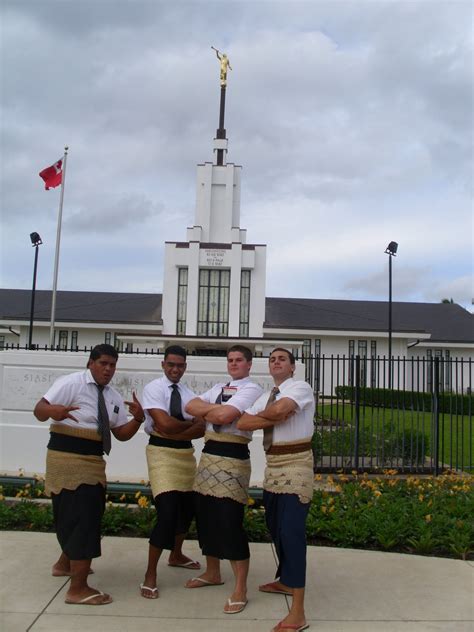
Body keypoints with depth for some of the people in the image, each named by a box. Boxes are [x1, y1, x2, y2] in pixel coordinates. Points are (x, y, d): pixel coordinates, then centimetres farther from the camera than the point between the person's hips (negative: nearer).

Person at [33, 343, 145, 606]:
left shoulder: (114, 397, 10)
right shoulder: (71, 383, -12)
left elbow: (122, 434, 11)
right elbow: (39, 410, -18)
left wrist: (138, 418, -8)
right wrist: (53, 411, -41)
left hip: (93, 460, 9)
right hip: (67, 457, -9)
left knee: (87, 513, 21)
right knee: (82, 516, -11)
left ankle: (65, 563, 45)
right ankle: (78, 589, -3)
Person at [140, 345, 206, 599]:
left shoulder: (189, 394, 7)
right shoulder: (153, 388, -8)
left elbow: (202, 429, -4)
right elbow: (165, 424, -19)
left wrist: (174, 431, -16)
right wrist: (190, 423, -5)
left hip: (186, 453, 6)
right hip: (162, 452, -6)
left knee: (187, 508, 19)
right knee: (168, 512, -16)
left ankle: (176, 556, 44)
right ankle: (150, 574, 0)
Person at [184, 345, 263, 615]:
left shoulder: (252, 389, -8)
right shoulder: (218, 388, 17)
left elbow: (224, 416, -21)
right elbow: (191, 407, 6)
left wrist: (208, 409, -3)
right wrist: (214, 409, -9)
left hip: (232, 458, -8)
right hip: (209, 454, 8)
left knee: (230, 522, -7)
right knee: (206, 517, 16)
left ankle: (240, 589, 5)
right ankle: (212, 573, 35)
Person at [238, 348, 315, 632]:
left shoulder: (301, 387, -8)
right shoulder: (266, 397, 14)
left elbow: (280, 408, -27)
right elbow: (243, 423, 0)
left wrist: (263, 415, -5)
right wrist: (275, 417, -14)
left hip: (296, 464, -8)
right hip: (273, 465, 8)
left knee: (292, 530, -12)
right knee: (275, 526, 20)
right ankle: (285, 581, 43)